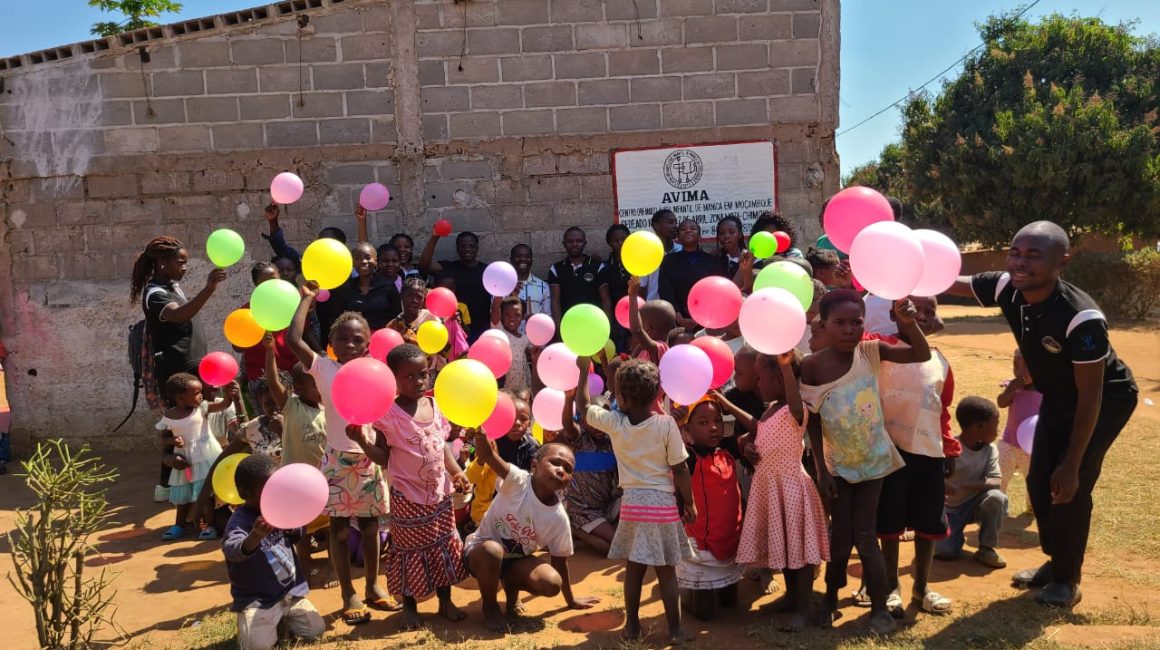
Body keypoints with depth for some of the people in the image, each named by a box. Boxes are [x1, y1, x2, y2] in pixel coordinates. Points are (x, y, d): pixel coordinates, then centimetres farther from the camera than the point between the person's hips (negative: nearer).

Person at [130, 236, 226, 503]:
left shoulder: (172, 285, 10)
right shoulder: (155, 294, -20)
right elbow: (179, 315, -41)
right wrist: (208, 289, -54)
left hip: (189, 366, 10)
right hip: (176, 371, -10)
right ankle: (167, 484, 6)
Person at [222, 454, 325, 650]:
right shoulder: (240, 521, -19)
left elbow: (297, 536, 15)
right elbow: (233, 550, -39)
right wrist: (255, 536, -62)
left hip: (290, 592, 6)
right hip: (257, 600, -6)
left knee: (316, 630, -2)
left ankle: (283, 618, 24)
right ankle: (249, 623, 10)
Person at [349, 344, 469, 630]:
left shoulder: (437, 405, 1)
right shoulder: (389, 413, -14)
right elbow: (384, 458, -12)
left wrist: (456, 472, -1)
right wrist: (364, 442, -28)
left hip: (440, 492, 5)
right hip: (408, 496, -5)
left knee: (444, 546, 14)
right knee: (411, 550, 7)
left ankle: (445, 601, 30)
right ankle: (409, 607, 25)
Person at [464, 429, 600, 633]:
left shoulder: (559, 518, -15)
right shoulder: (518, 481, -26)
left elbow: (560, 561, -2)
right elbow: (487, 455, -44)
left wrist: (571, 601, 6)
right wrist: (481, 435, -67)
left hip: (516, 559, 3)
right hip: (479, 550, -3)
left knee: (552, 583, -22)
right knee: (493, 550, -40)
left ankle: (511, 585, 13)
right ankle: (489, 607, -9)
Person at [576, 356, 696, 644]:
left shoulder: (614, 422, -5)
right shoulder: (666, 424, -11)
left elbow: (583, 406, 13)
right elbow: (680, 470, -8)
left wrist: (584, 369, 22)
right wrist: (689, 503, 4)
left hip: (632, 504, 2)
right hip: (663, 504, -2)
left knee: (633, 569, 13)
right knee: (667, 572, 7)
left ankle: (632, 625, 22)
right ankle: (675, 629, 14)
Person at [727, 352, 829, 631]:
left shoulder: (795, 411, -21)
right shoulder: (771, 408, 7)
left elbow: (796, 404, -47)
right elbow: (756, 427, 26)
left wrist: (786, 365, -59)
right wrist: (722, 401, 26)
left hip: (789, 484, -9)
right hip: (769, 483, 9)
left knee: (798, 546, 1)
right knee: (781, 544, 20)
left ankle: (803, 609, 11)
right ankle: (791, 594, 36)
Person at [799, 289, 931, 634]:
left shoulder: (871, 351, -11)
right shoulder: (812, 366, -15)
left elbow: (922, 355, -15)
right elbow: (812, 423, -9)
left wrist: (908, 322, -32)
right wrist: (820, 469, -10)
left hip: (873, 459, 0)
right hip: (838, 463, 0)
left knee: (865, 535, 4)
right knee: (841, 537, 9)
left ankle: (880, 607, 17)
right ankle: (831, 596, 32)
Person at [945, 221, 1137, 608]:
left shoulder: (1081, 317, -39)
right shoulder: (1007, 289, -22)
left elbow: (1090, 397, -32)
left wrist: (1072, 465, -28)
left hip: (1107, 400, -7)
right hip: (1058, 397, 7)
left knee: (1071, 487, -7)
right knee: (1039, 481, 9)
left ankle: (1067, 579, 13)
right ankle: (1055, 562, 29)